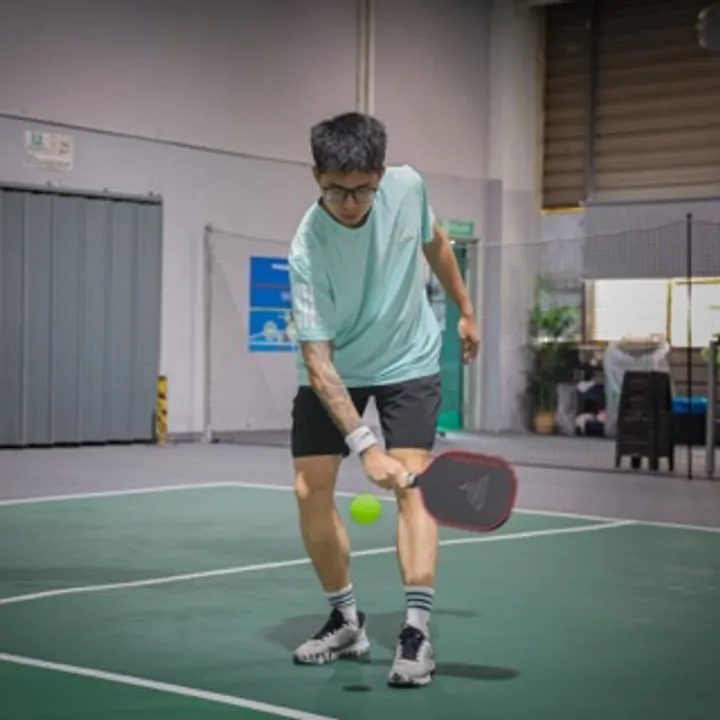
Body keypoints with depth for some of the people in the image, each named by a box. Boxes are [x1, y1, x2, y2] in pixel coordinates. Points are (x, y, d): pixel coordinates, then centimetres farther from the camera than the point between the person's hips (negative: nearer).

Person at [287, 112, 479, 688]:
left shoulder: (408, 186, -20)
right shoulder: (308, 250, -30)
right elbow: (318, 360, -32)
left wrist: (466, 310, 16)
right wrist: (365, 446, -42)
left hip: (408, 361, 1)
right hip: (332, 371, -1)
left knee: (411, 481, -15)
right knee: (311, 490, -6)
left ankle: (417, 632, -14)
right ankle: (347, 620, 14)